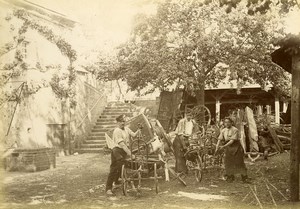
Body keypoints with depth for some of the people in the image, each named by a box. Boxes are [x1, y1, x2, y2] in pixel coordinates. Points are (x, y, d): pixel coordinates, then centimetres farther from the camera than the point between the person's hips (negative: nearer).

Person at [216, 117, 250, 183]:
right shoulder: (223, 131, 2)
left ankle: (244, 178, 5)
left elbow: (232, 140, -21)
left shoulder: (235, 130, -15)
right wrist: (217, 147, -19)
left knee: (239, 162, -3)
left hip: (236, 147, -4)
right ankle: (230, 177, 17)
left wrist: (224, 146, -26)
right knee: (228, 162, 2)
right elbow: (219, 139, -2)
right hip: (228, 148, 4)